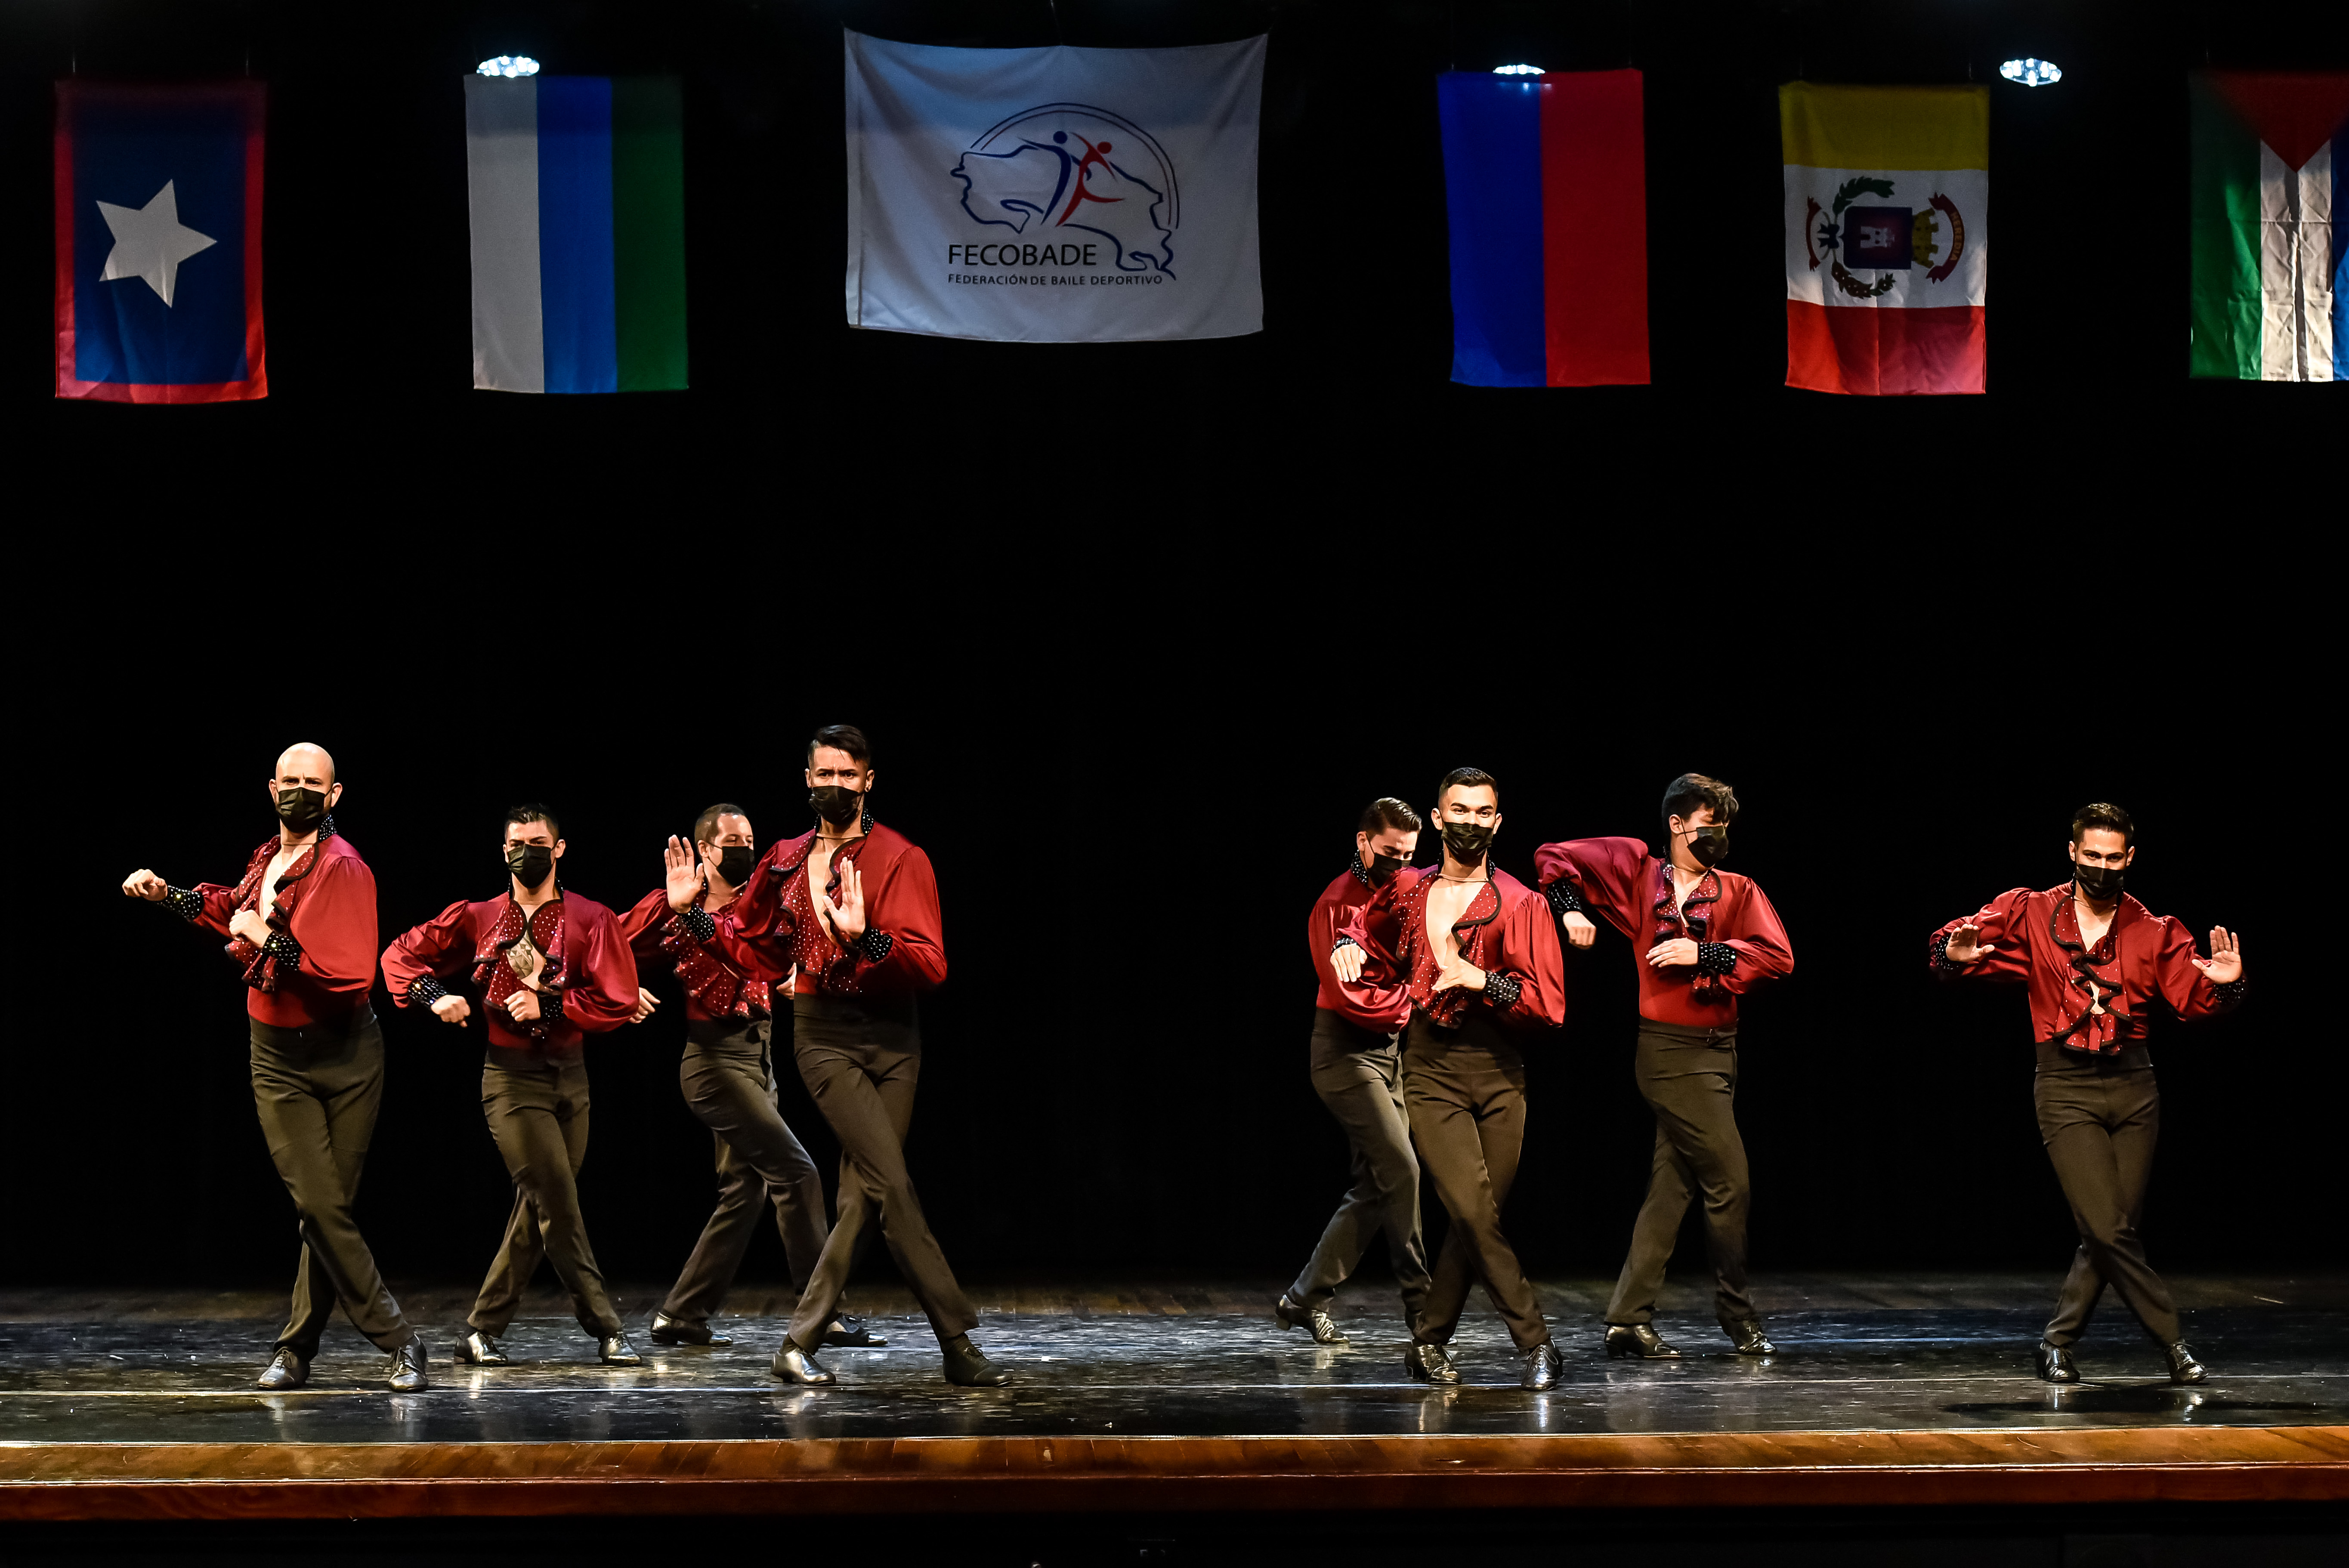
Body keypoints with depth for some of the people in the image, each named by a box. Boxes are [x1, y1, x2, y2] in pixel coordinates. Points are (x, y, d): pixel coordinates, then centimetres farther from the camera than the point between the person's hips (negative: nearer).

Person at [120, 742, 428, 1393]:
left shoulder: (343, 870, -13)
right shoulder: (268, 858, 8)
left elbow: (353, 975, -24)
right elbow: (234, 910, 33)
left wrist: (271, 942, -23)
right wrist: (168, 894, 25)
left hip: (345, 1053, -4)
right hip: (278, 1058, 4)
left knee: (331, 1206, 1)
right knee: (319, 1205, -8)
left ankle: (297, 1347, 12)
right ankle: (399, 1340, -2)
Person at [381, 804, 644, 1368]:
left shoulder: (591, 920, 2)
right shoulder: (478, 919, 5)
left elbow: (619, 1002, -6)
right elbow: (401, 957, 12)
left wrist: (548, 1005, -14)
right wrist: (435, 996, -6)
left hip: (571, 1074, 3)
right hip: (511, 1076, -3)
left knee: (538, 1212, 5)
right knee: (559, 1206, -11)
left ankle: (483, 1331, 14)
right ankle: (606, 1329, -7)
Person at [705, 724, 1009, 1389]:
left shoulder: (902, 859, -3)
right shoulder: (786, 861, 9)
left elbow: (931, 965, -13)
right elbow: (754, 948, 25)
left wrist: (865, 937, -28)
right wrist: (694, 914, 10)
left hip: (893, 1037, 0)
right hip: (825, 1037, 0)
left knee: (865, 1193, 0)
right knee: (893, 1183, -14)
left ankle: (800, 1342, 11)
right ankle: (959, 1346, -13)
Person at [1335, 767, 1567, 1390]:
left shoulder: (1520, 905, 2)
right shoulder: (1406, 893, 10)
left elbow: (1550, 1002, -4)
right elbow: (1365, 928, 30)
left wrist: (1485, 981, -18)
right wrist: (1348, 945, 7)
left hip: (1501, 1074, 0)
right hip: (1431, 1072, 0)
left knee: (1479, 1219, 0)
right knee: (1473, 1211, -15)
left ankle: (1429, 1344, 15)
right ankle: (1536, 1343, -9)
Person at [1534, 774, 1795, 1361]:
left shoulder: (1738, 891, 9)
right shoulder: (1638, 869, 2)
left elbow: (1777, 956, -5)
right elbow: (1552, 859, 10)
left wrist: (1704, 953, -14)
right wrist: (1570, 909, -4)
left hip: (1718, 1049, 5)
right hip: (1670, 1052, -5)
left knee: (1672, 1187, 6)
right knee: (1730, 1183, -7)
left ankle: (1630, 1319, 11)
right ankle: (1738, 1316, 7)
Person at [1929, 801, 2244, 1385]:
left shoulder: (2155, 932, 8)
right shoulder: (2030, 914, 2)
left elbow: (2193, 1001, 2)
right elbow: (1953, 946, -1)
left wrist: (2225, 985, -20)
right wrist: (1954, 954, -24)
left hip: (2133, 1085, 3)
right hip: (2066, 1089, -3)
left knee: (2113, 1231, 1)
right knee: (2108, 1230, -13)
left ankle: (2058, 1344, 14)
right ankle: (2173, 1343, -1)